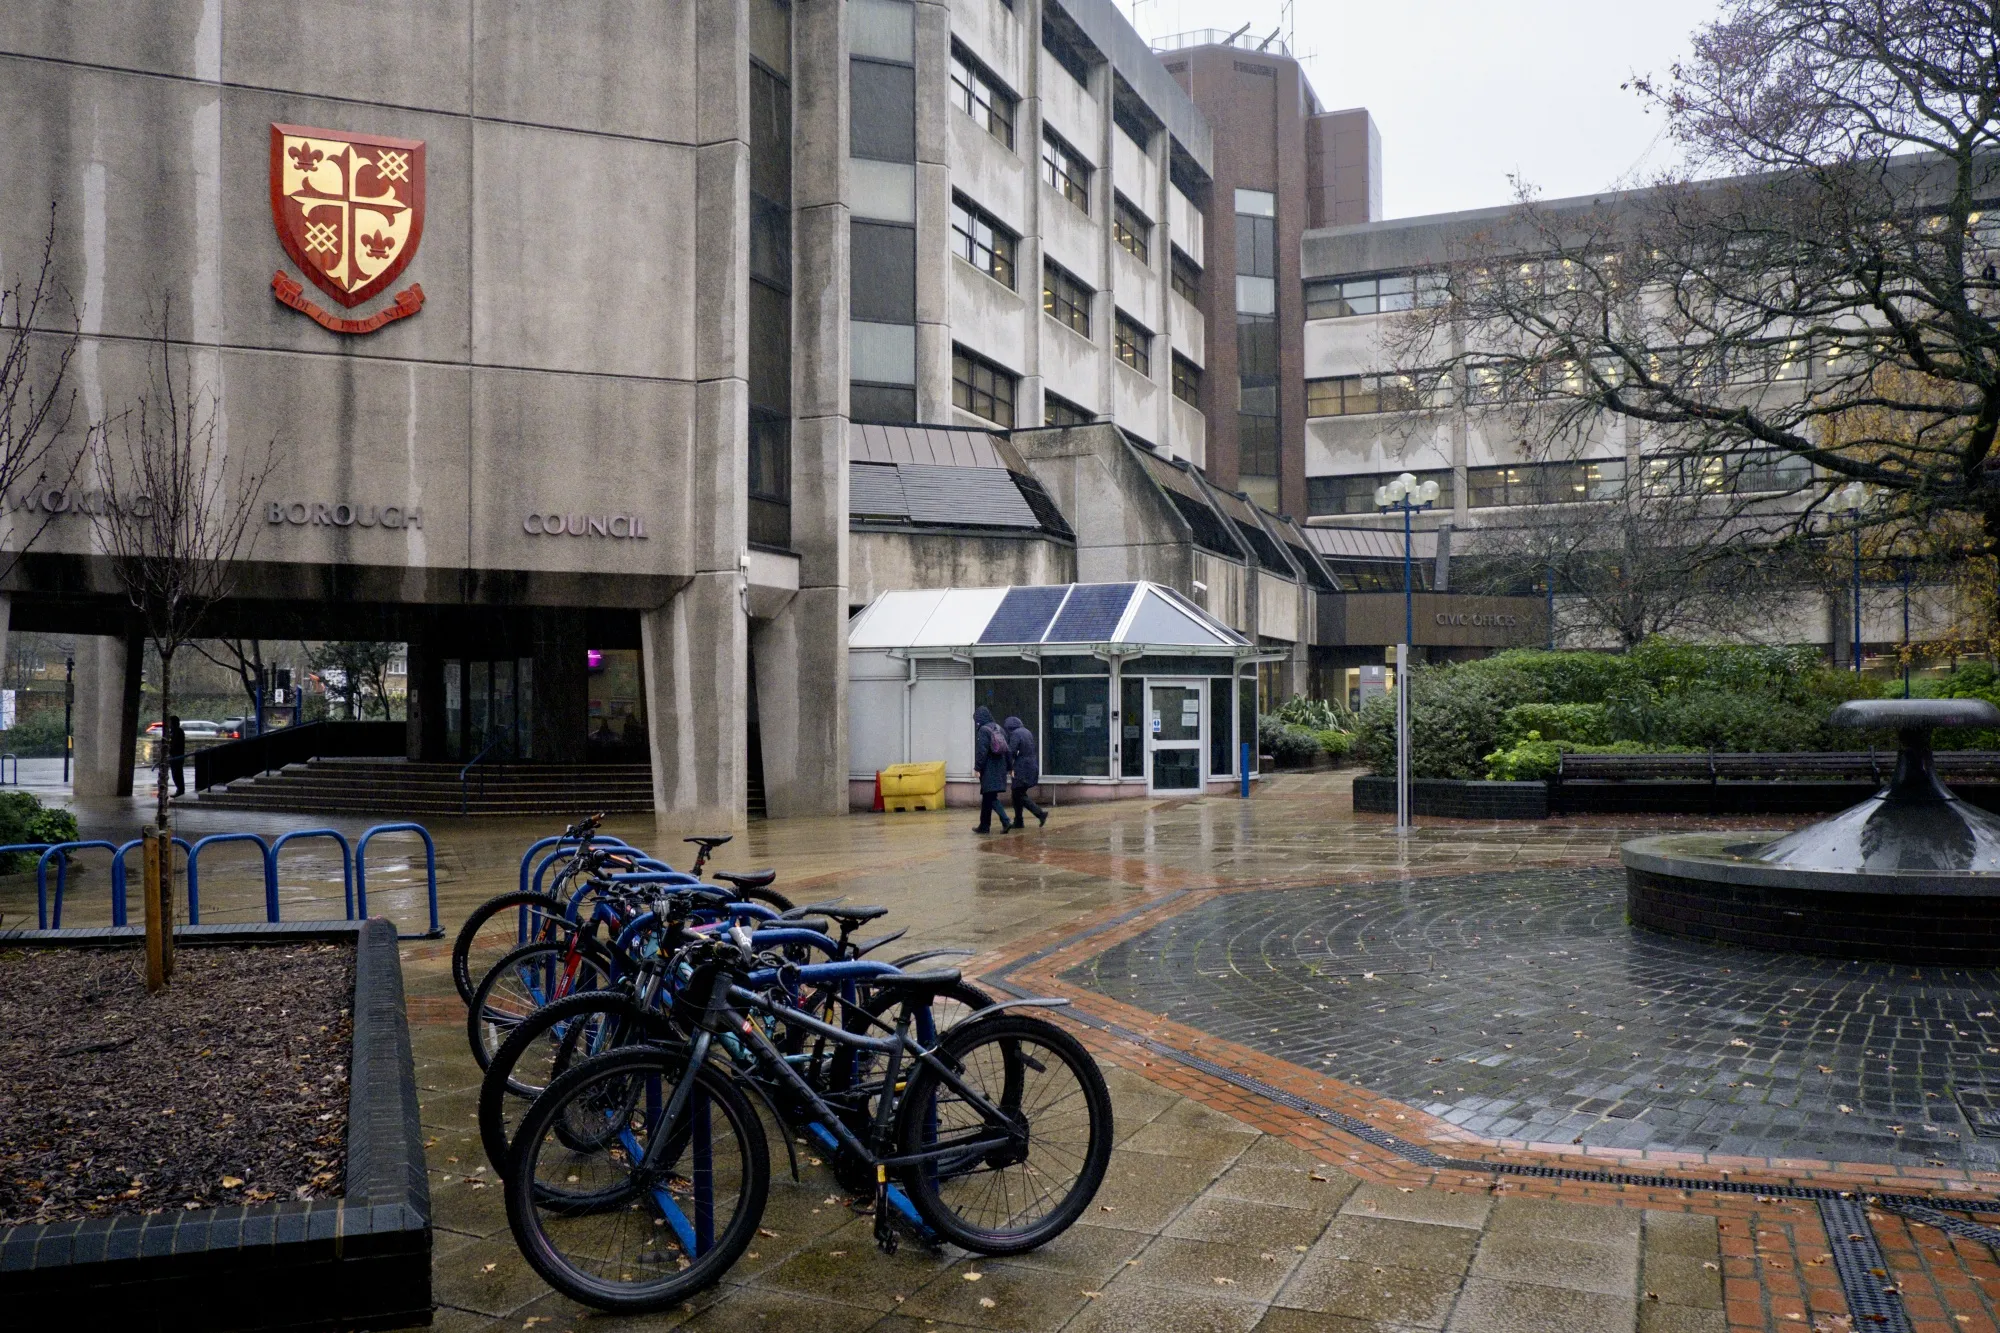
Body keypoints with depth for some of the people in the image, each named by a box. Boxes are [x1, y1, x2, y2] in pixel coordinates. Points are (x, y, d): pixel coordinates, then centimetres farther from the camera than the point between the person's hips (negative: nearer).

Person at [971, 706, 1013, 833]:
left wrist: (977, 768, -12)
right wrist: (1008, 767, 17)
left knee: (990, 798, -4)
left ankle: (1006, 822, -12)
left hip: (989, 770, -8)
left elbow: (981, 751, -17)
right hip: (1000, 769, 8)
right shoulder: (999, 729, 11)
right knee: (987, 797, 14)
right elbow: (1007, 750, 13)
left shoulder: (983, 730, -12)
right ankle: (984, 825, 13)